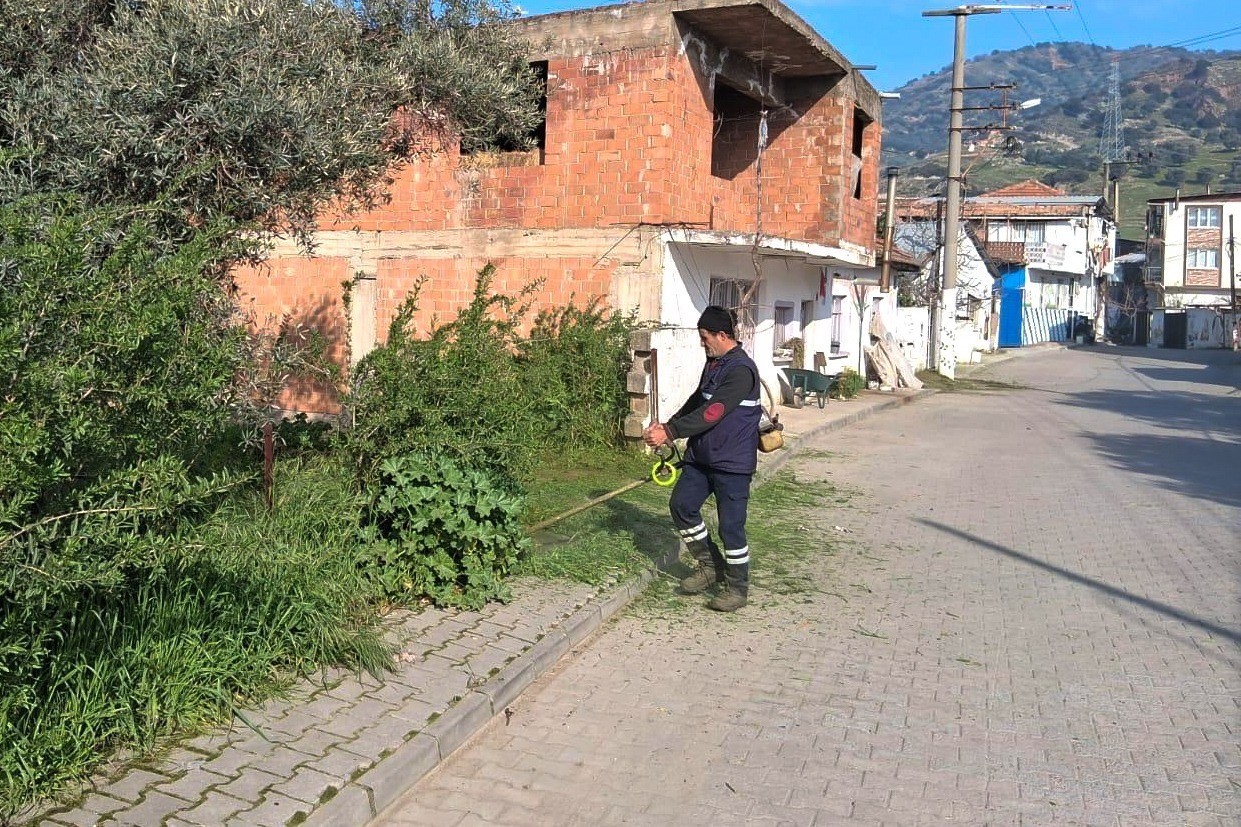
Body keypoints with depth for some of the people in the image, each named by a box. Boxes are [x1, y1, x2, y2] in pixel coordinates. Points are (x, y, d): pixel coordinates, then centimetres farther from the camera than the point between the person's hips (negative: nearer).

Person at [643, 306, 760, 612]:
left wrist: (671, 433, -26)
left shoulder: (741, 370, -20)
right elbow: (697, 401, 20)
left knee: (731, 525, -1)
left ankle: (737, 588, 15)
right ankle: (711, 566, 23)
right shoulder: (713, 363, 11)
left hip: (732, 461, -9)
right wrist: (668, 425, 8)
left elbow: (712, 413, -26)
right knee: (681, 505, 8)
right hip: (702, 455, 9)